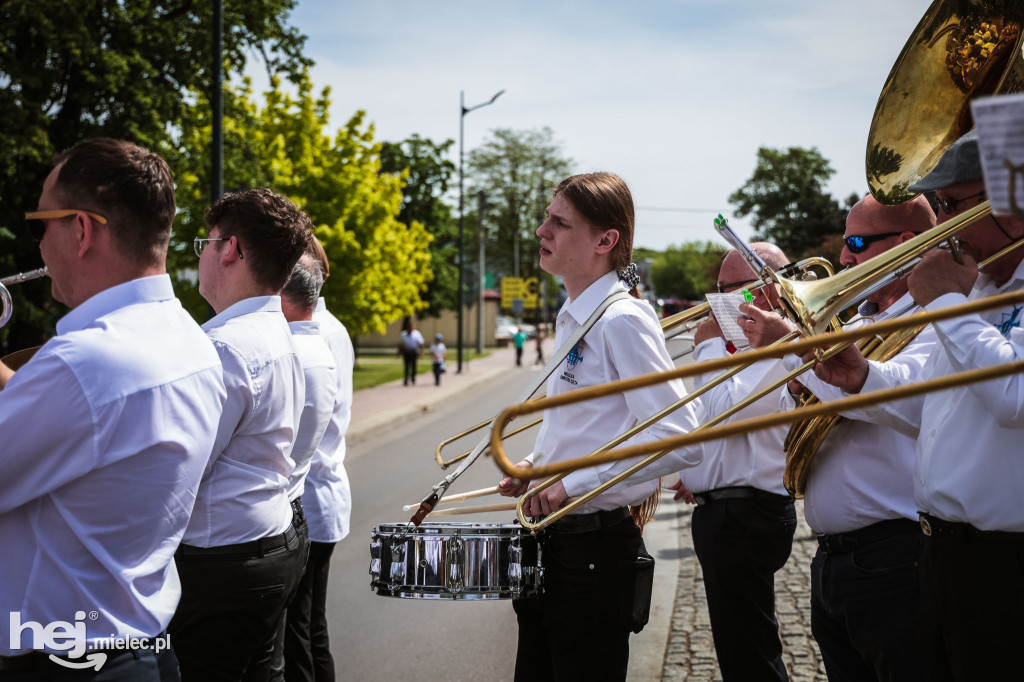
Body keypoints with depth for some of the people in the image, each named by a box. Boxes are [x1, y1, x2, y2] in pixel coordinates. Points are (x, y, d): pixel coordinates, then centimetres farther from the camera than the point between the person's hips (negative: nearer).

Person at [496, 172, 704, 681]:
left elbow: (680, 441, -26)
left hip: (594, 550, -9)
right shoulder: (572, 318, 12)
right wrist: (536, 466, 9)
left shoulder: (622, 320, -18)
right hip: (551, 541, 9)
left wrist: (573, 482, -24)